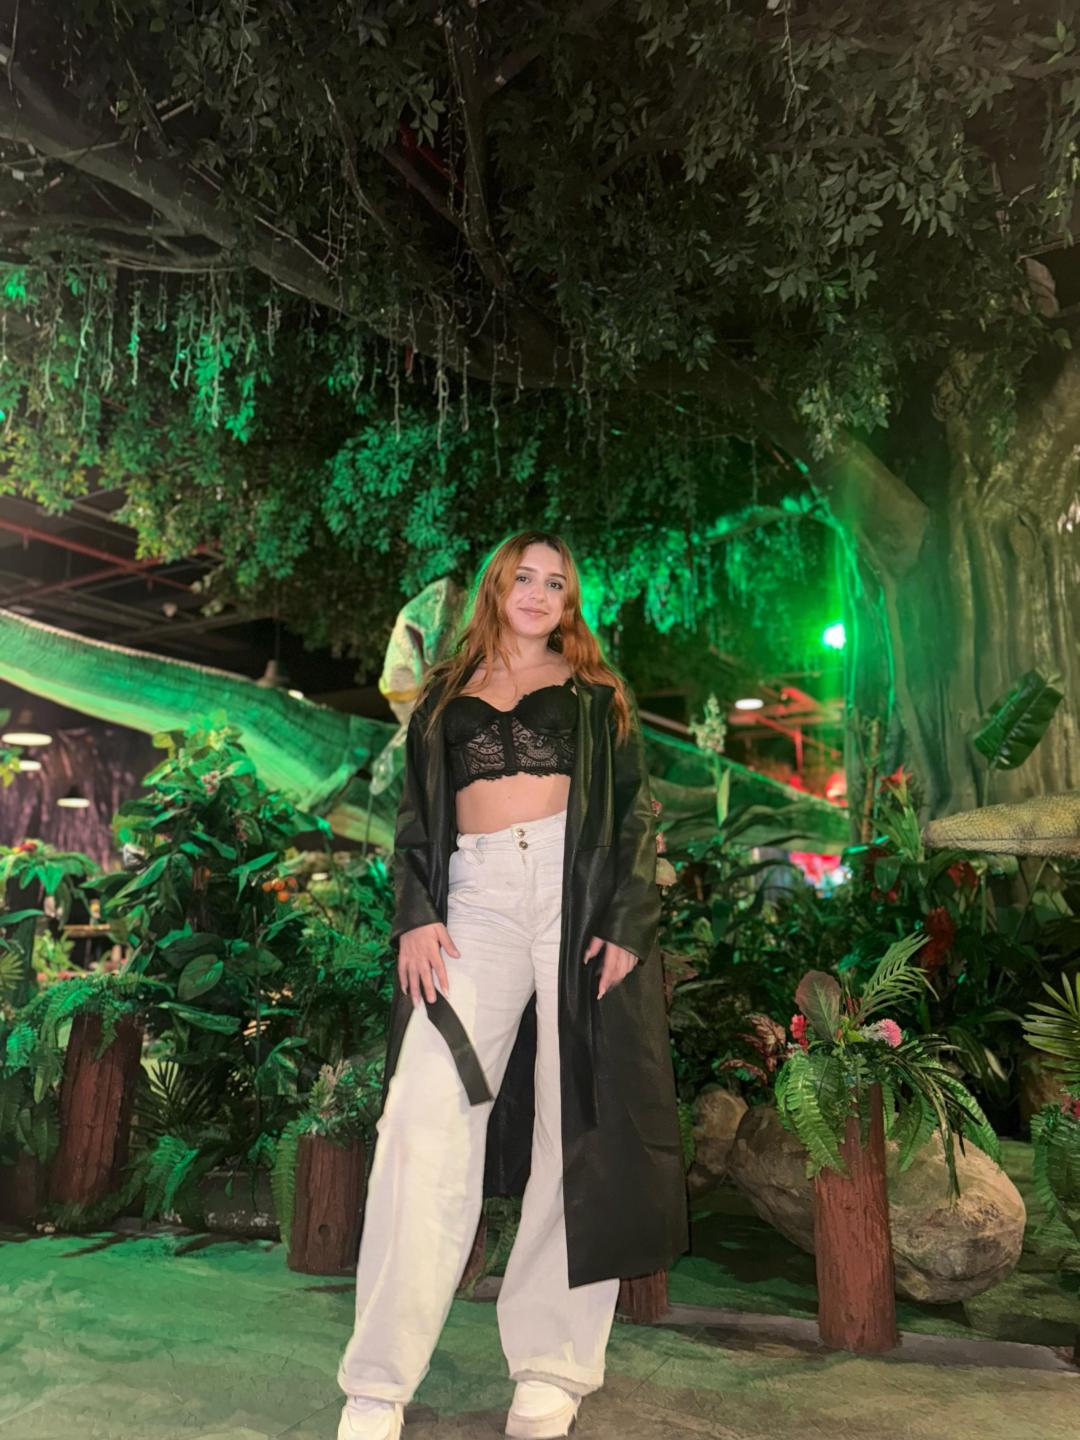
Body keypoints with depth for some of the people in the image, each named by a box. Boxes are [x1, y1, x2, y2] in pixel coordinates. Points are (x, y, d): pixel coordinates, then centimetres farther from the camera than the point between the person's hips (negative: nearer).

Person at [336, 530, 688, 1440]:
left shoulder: (595, 691, 15)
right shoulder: (446, 694, 20)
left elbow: (635, 811, 7)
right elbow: (415, 813, 14)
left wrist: (628, 920, -7)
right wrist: (415, 913, -2)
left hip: (578, 890, -1)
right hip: (476, 898, 1)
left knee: (576, 1117, -1)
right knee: (426, 1118, -9)